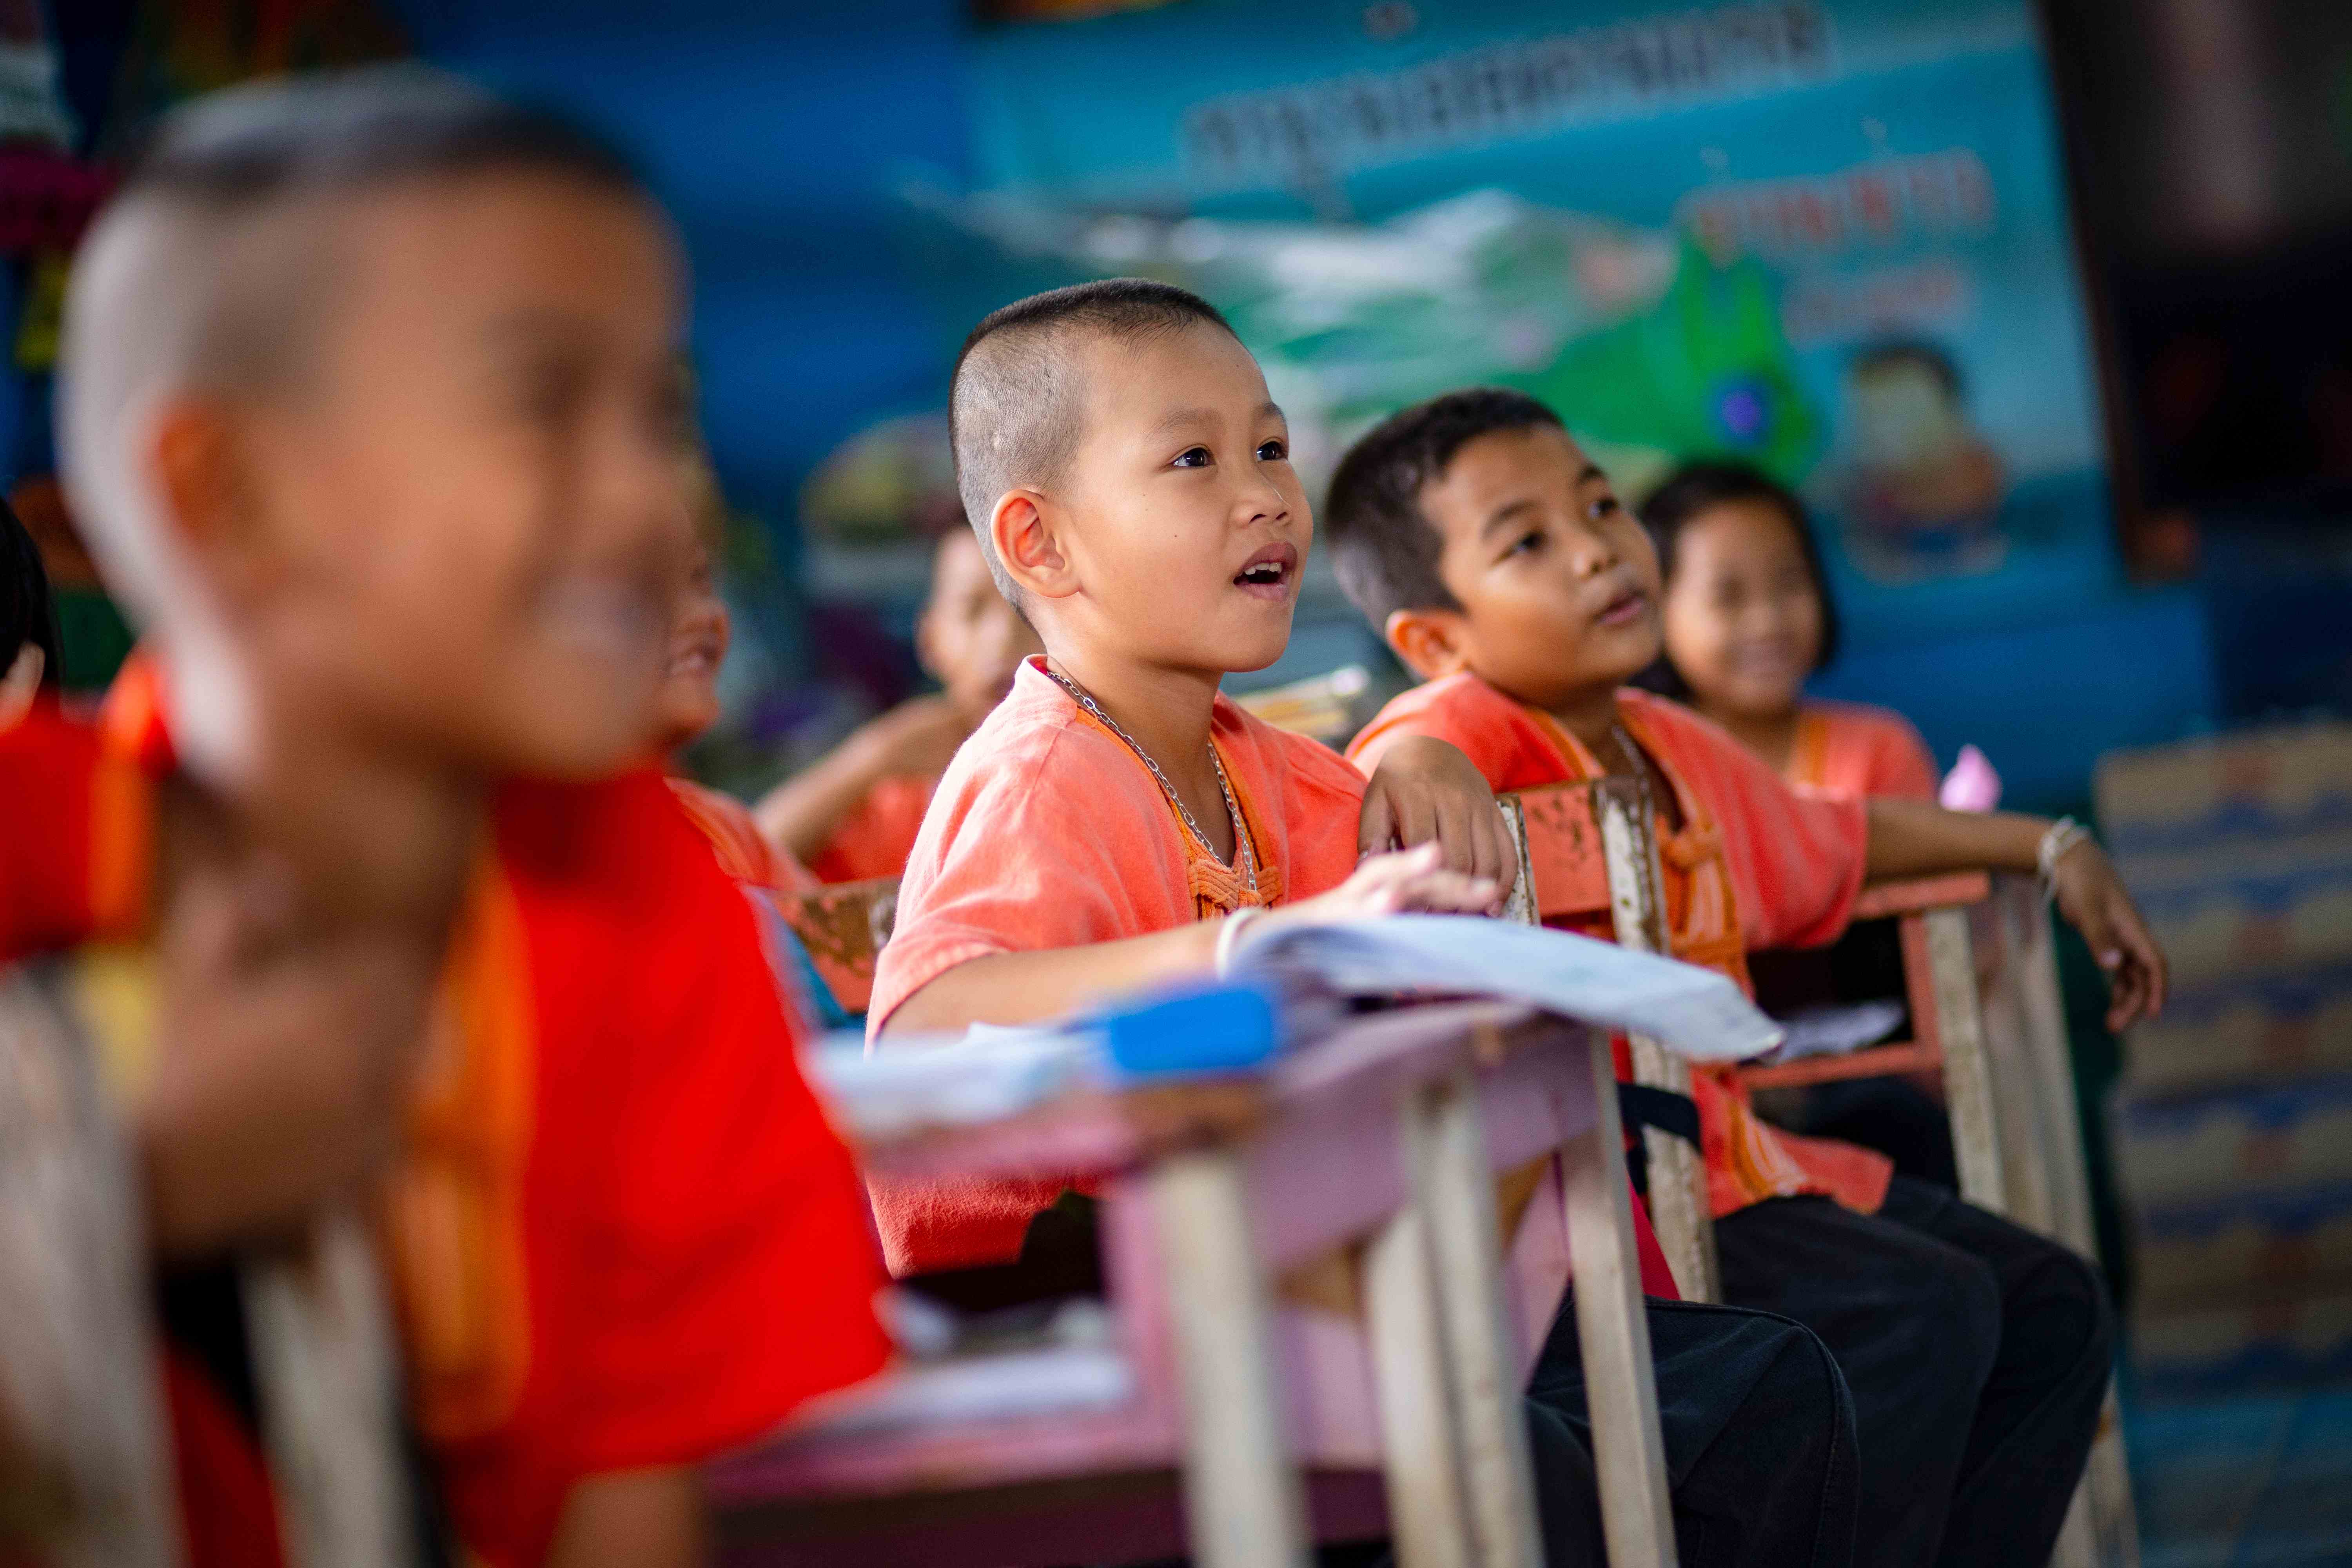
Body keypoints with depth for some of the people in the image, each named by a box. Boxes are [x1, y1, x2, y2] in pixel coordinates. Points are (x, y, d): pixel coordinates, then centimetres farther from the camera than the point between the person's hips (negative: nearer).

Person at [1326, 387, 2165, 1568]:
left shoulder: (1670, 748, 13)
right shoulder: (1465, 735, -15)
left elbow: (1836, 843, 33)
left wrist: (2050, 848, 38)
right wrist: (1419, 767, -59)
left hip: (1726, 1161, 10)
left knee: (2051, 1309, 12)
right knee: (1921, 1313, -24)